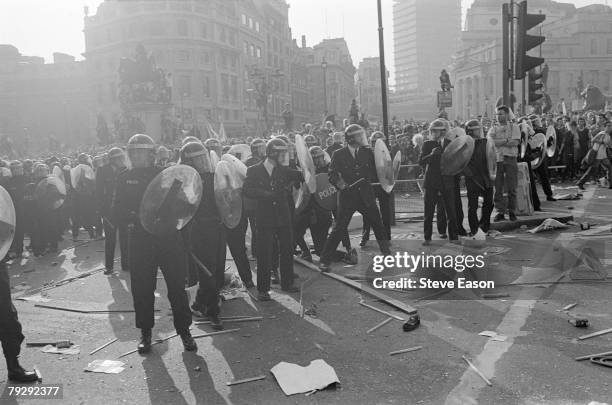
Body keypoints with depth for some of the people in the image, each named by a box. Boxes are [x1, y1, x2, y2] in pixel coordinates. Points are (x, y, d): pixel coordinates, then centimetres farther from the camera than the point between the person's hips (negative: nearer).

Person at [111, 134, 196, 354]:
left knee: (177, 286, 1)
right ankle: (145, 333, 22)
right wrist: (133, 218, -17)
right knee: (142, 289, 5)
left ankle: (184, 330, 15)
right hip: (140, 240, 1)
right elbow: (117, 213, 2)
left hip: (169, 238, -1)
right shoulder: (125, 179, 7)